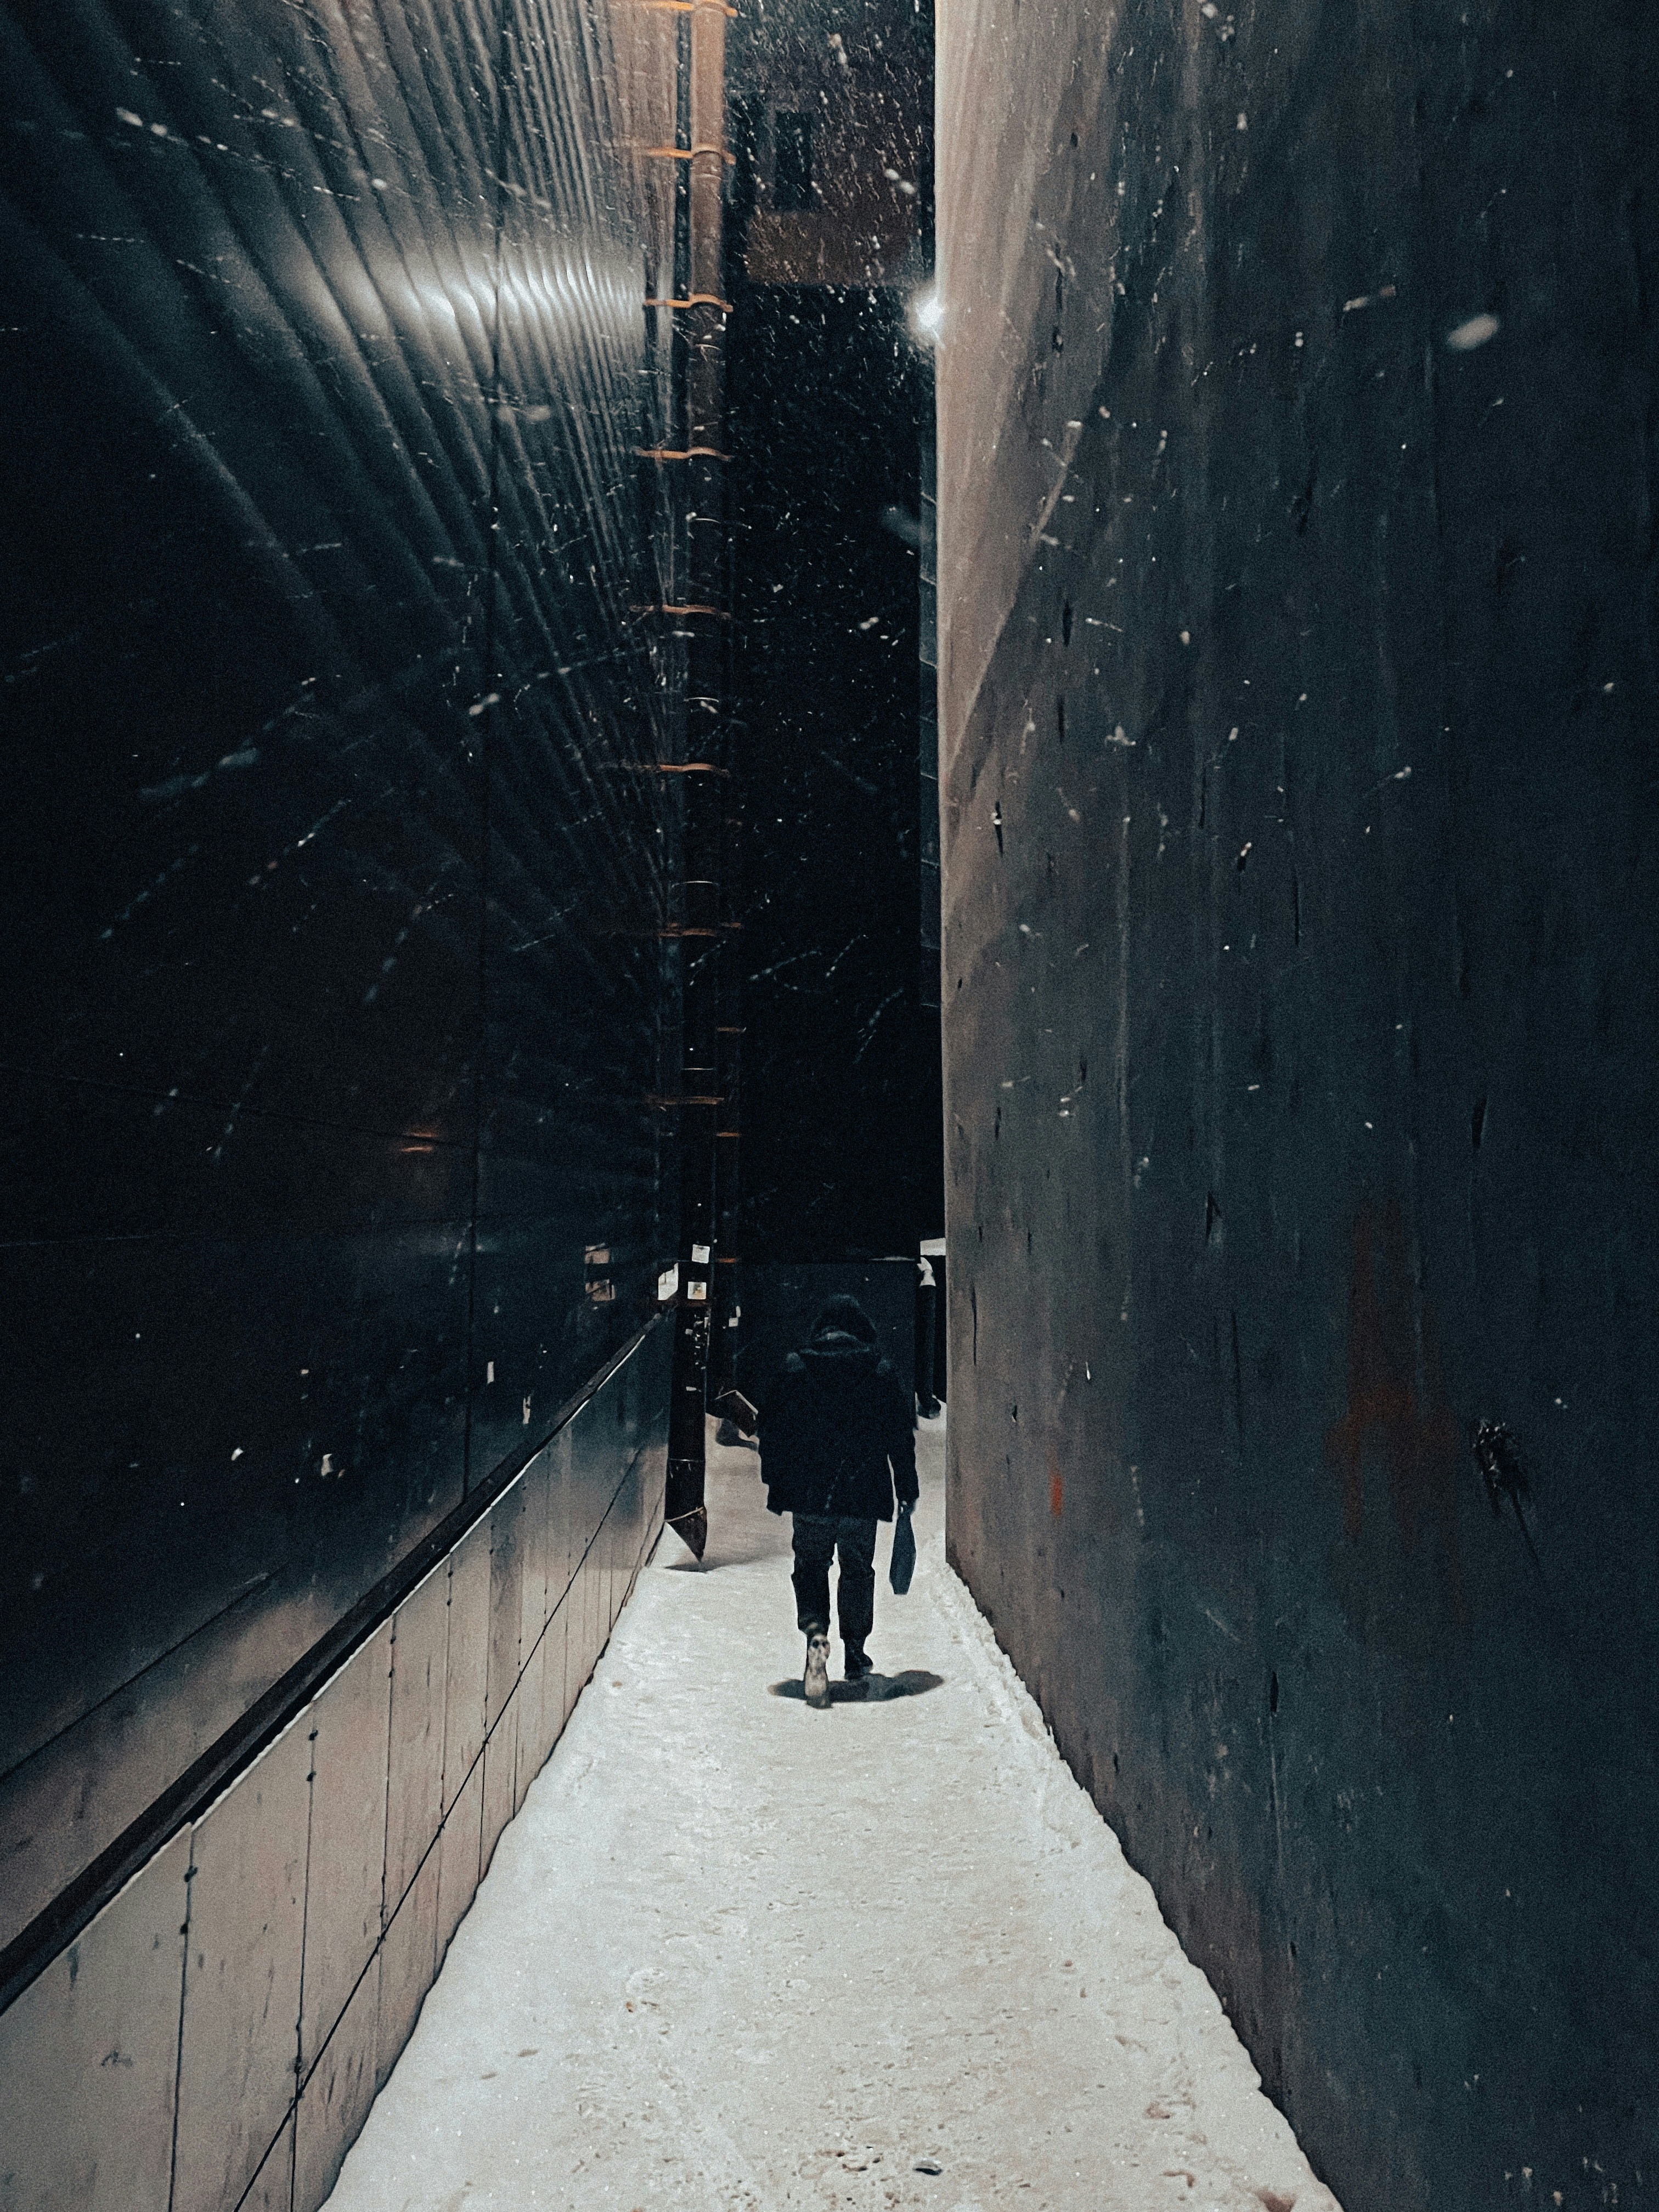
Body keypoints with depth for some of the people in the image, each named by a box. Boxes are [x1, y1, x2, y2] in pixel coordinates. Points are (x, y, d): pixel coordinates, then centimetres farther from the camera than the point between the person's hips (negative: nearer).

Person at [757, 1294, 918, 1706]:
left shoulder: (794, 1368, -1)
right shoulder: (881, 1372, 0)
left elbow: (772, 1427, 2)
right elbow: (901, 1434, 3)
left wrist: (774, 1480, 12)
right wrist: (907, 1489, 12)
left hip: (808, 1492, 0)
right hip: (863, 1491, 1)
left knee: (810, 1564, 11)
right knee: (858, 1570, 16)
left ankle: (816, 1630, -15)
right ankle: (855, 1655, 23)